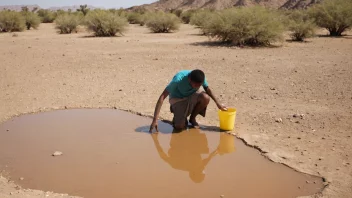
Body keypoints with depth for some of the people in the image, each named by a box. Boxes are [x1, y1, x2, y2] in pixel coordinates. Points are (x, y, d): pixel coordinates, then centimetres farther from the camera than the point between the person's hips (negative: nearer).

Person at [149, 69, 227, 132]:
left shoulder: (200, 78, -22)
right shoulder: (178, 79, -33)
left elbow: (207, 89, 3)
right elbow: (162, 97, -32)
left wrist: (218, 103, -1)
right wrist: (155, 120, -35)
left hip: (192, 96, 4)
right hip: (178, 99, -4)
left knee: (206, 97, -30)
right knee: (179, 126, -27)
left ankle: (193, 118, -3)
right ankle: (178, 118, 11)